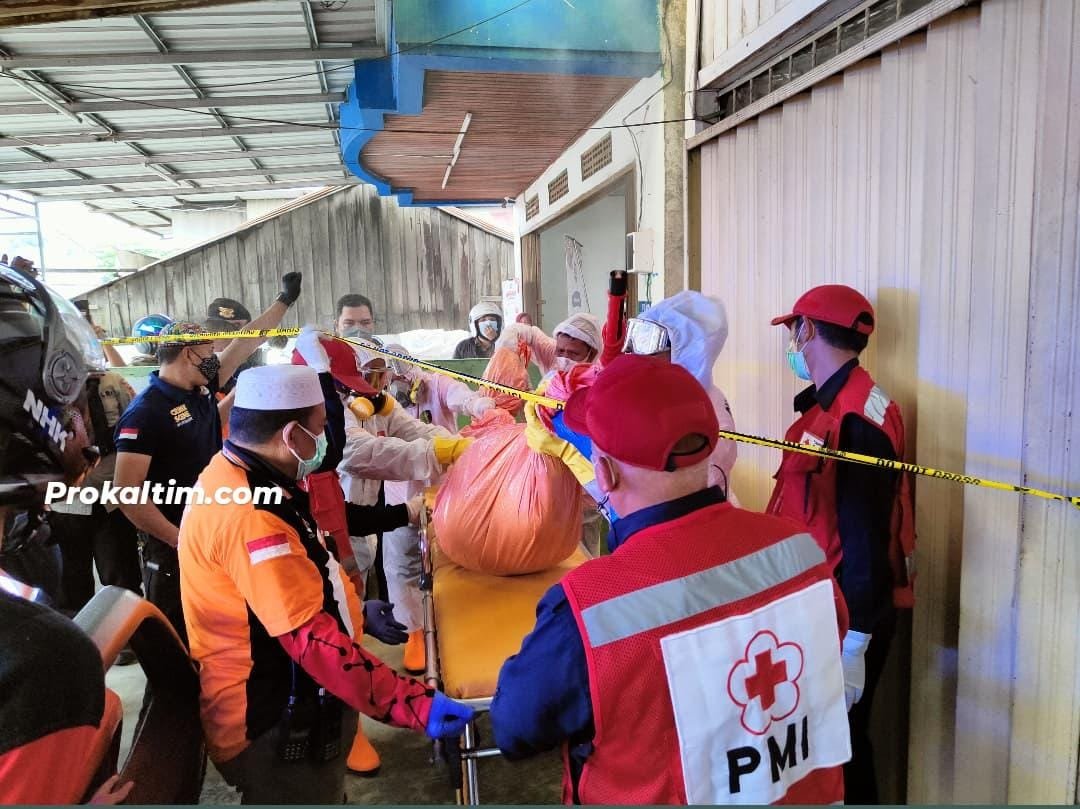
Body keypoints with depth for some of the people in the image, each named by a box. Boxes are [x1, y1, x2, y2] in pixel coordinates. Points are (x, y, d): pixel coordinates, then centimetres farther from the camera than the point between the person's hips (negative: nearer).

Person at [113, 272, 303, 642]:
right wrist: (179, 539, -18)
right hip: (174, 547, -7)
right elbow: (127, 493, -20)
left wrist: (284, 300, 16)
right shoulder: (145, 411, -17)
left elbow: (246, 344, 12)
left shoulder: (201, 389, 4)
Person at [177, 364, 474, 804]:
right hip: (272, 729, -10)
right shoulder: (248, 515, -30)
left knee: (326, 793, 26)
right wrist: (416, 704, -32)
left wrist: (354, 609, 22)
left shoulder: (235, 480, 4)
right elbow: (314, 638, -33)